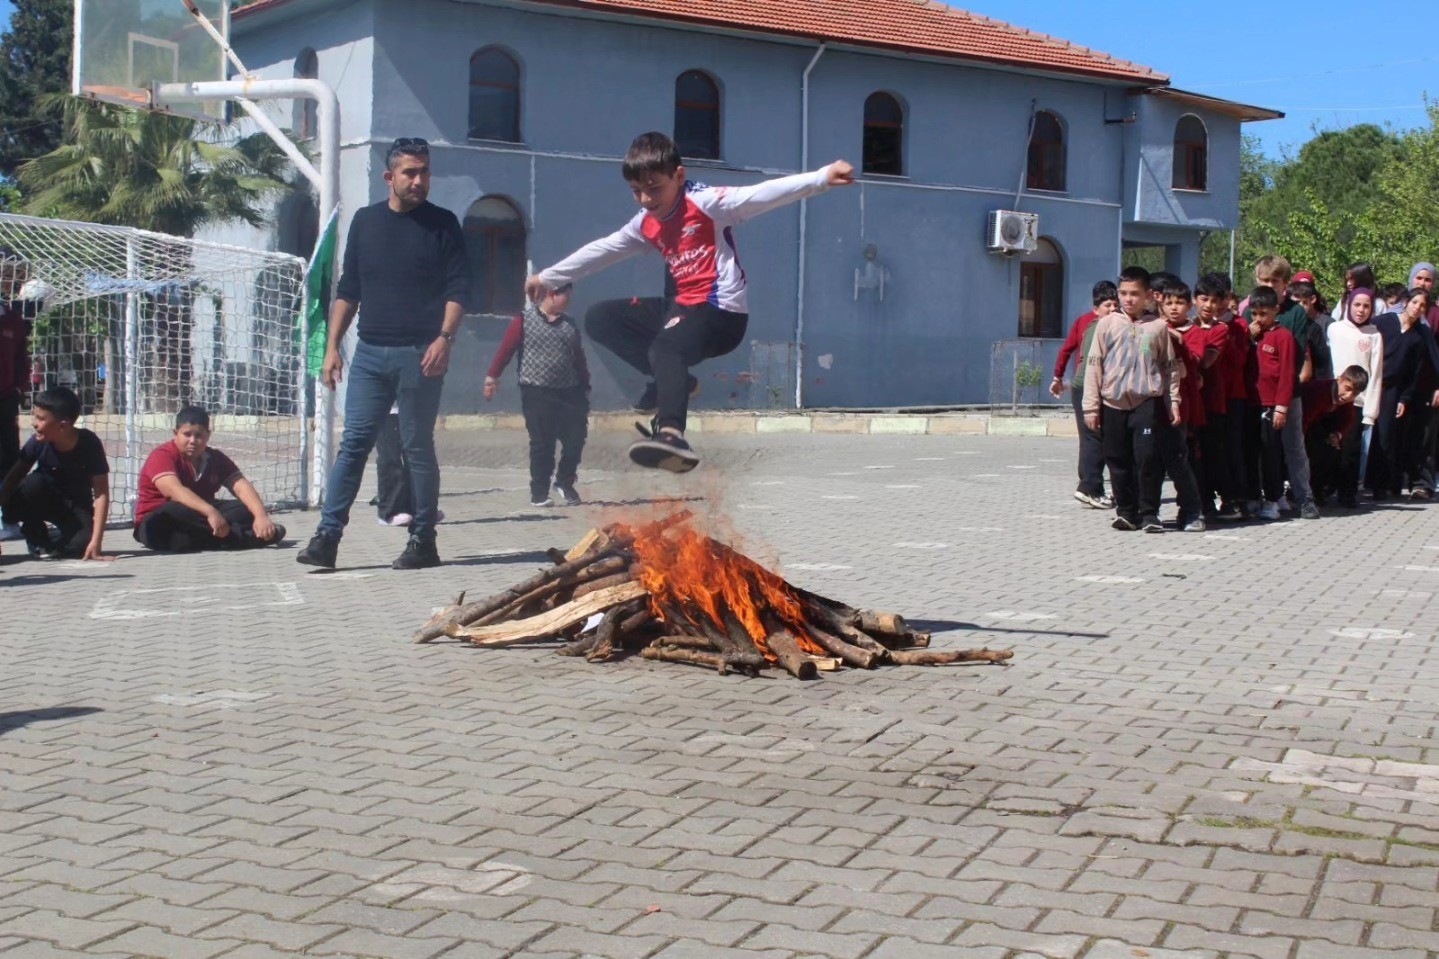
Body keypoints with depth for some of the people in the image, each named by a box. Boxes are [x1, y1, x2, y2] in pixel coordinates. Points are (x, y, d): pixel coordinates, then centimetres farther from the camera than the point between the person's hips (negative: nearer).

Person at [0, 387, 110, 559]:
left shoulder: (90, 444, -24)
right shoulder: (38, 442, -21)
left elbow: (101, 493, -24)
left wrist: (96, 542, -29)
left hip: (77, 508, -1)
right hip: (45, 500, 1)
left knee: (83, 543, -29)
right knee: (33, 484, -32)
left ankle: (52, 545, 7)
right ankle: (37, 541, -9)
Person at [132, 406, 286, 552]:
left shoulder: (216, 458, 4)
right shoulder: (162, 456, -14)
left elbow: (242, 487, -10)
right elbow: (174, 490, -33)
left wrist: (261, 516, -30)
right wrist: (210, 512, -48)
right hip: (159, 522, -6)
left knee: (246, 510, -12)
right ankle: (247, 536, -38)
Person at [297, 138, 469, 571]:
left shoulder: (442, 224, 3)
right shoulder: (365, 220, 12)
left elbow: (458, 288, -1)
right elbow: (348, 289, 14)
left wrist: (444, 337, -16)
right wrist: (333, 346, 8)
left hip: (419, 355, -3)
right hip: (370, 352, 3)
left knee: (418, 447, 2)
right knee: (353, 442, -2)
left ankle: (422, 541, 10)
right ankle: (327, 537, -4)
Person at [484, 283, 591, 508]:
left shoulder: (570, 324, 13)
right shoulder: (525, 320, -4)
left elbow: (579, 357, 16)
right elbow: (506, 348, -6)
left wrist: (585, 387, 15)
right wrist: (492, 376, -12)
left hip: (569, 392, 5)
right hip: (537, 393, -5)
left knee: (576, 439, 0)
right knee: (542, 445, -1)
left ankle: (565, 483, 21)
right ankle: (539, 493, 8)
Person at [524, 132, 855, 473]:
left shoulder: (706, 202, -12)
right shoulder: (646, 223, 10)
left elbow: (764, 194, -25)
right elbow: (602, 250, 24)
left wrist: (822, 177, -39)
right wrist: (547, 278, 32)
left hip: (721, 312, -9)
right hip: (684, 306, 9)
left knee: (666, 347, -38)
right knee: (598, 318, 9)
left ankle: (671, 435, -61)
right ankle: (671, 379, 2)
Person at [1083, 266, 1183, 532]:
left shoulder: (1158, 326, 6)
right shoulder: (1107, 324, 6)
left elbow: (1170, 367, 11)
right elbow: (1093, 365, 5)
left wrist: (1173, 402, 6)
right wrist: (1091, 406, 1)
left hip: (1147, 401, -1)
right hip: (1113, 402, 1)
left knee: (1147, 457, -10)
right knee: (1118, 460, 4)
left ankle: (1149, 512, 0)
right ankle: (1126, 510, 16)